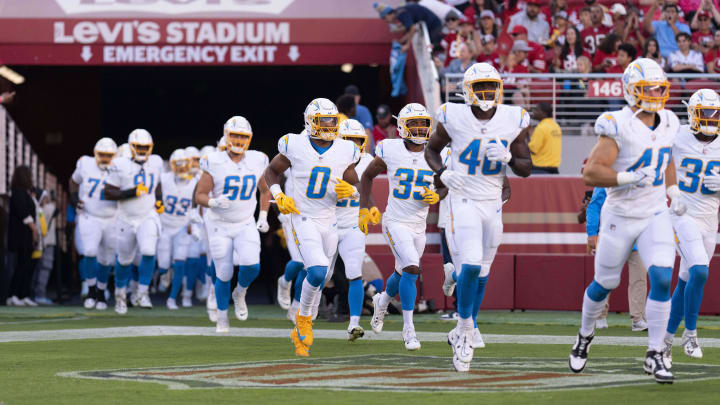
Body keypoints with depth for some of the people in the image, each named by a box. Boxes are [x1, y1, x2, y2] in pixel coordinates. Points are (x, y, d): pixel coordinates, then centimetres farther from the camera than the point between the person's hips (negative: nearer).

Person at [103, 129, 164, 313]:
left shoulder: (155, 163, 1)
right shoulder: (121, 166, -13)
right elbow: (108, 193, -13)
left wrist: (159, 201, 7)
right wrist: (132, 192, -23)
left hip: (148, 217, 1)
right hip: (127, 220, -1)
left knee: (148, 252, -22)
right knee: (124, 260, 12)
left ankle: (143, 293, -8)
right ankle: (120, 294, 37)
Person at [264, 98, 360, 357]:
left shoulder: (345, 151, 1)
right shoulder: (295, 146, -7)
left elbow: (356, 187, 11)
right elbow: (272, 172, 8)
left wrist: (349, 191, -13)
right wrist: (279, 197, -9)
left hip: (329, 222, 4)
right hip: (303, 219, -4)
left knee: (316, 280, 11)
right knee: (318, 272, -24)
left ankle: (300, 333, 28)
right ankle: (304, 317, 1)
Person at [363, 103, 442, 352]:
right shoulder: (391, 151, -9)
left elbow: (444, 188, 11)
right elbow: (368, 175, 7)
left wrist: (436, 197, -11)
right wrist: (364, 208, 2)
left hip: (419, 225, 5)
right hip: (396, 222, -4)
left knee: (403, 274, 19)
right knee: (412, 268, -22)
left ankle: (382, 301, 52)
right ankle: (408, 328, -11)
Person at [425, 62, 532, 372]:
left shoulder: (513, 120, -2)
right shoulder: (454, 118, -8)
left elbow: (526, 169, 4)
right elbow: (432, 149, 9)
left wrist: (508, 157, -17)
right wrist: (443, 173, -10)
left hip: (493, 203, 3)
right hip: (464, 201, -3)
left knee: (480, 274, 10)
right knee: (470, 265, -20)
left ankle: (463, 335, 26)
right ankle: (466, 328, 0)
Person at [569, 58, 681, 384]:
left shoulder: (667, 123, 3)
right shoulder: (619, 127, -19)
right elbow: (591, 173, -24)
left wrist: (673, 193, 11)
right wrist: (630, 178, -32)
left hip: (656, 214, 4)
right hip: (620, 216, -4)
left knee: (662, 279, -13)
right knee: (605, 283, 9)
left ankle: (654, 355, -6)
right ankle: (585, 335, 38)